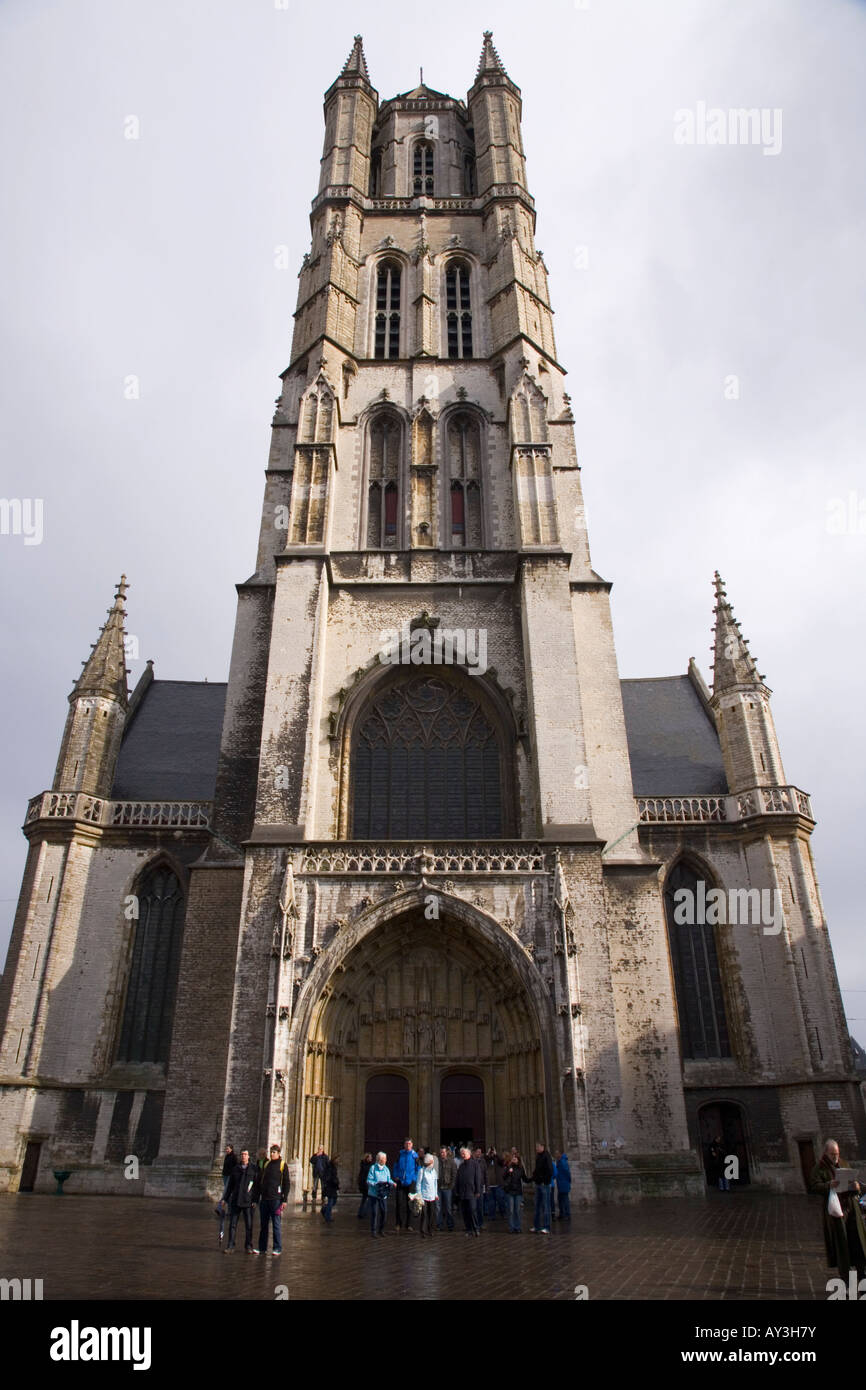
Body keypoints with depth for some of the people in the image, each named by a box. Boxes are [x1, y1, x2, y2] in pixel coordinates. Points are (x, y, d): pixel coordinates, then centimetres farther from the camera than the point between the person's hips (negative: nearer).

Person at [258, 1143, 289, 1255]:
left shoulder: (282, 1165, -1)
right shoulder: (266, 1164, 13)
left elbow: (286, 1183, -3)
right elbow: (261, 1181, 20)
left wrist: (284, 1199, -9)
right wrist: (258, 1197, 15)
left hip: (276, 1199, -5)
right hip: (264, 1199, 5)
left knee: (276, 1225, -2)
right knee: (263, 1224, 9)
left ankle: (278, 1249, 4)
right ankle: (262, 1248, 18)